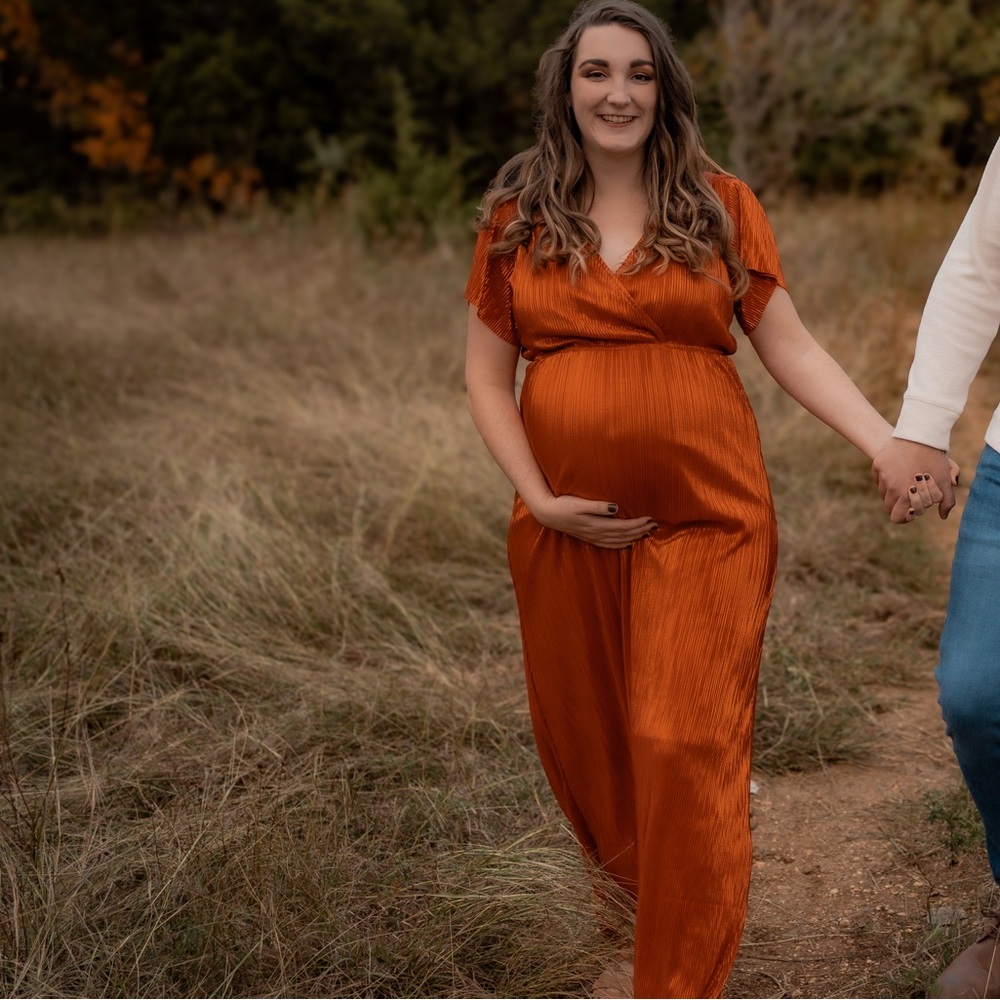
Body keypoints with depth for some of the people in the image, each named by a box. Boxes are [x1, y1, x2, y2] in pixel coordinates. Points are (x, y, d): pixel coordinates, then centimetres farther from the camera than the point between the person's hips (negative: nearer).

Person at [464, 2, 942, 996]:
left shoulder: (721, 206, 3)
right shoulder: (516, 217, 5)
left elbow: (790, 349, 1)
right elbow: (486, 375, 6)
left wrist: (890, 447, -11)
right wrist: (537, 497, -7)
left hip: (707, 520, -2)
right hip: (567, 529, 2)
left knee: (685, 746, -6)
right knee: (582, 737, 14)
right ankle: (636, 878, 45)